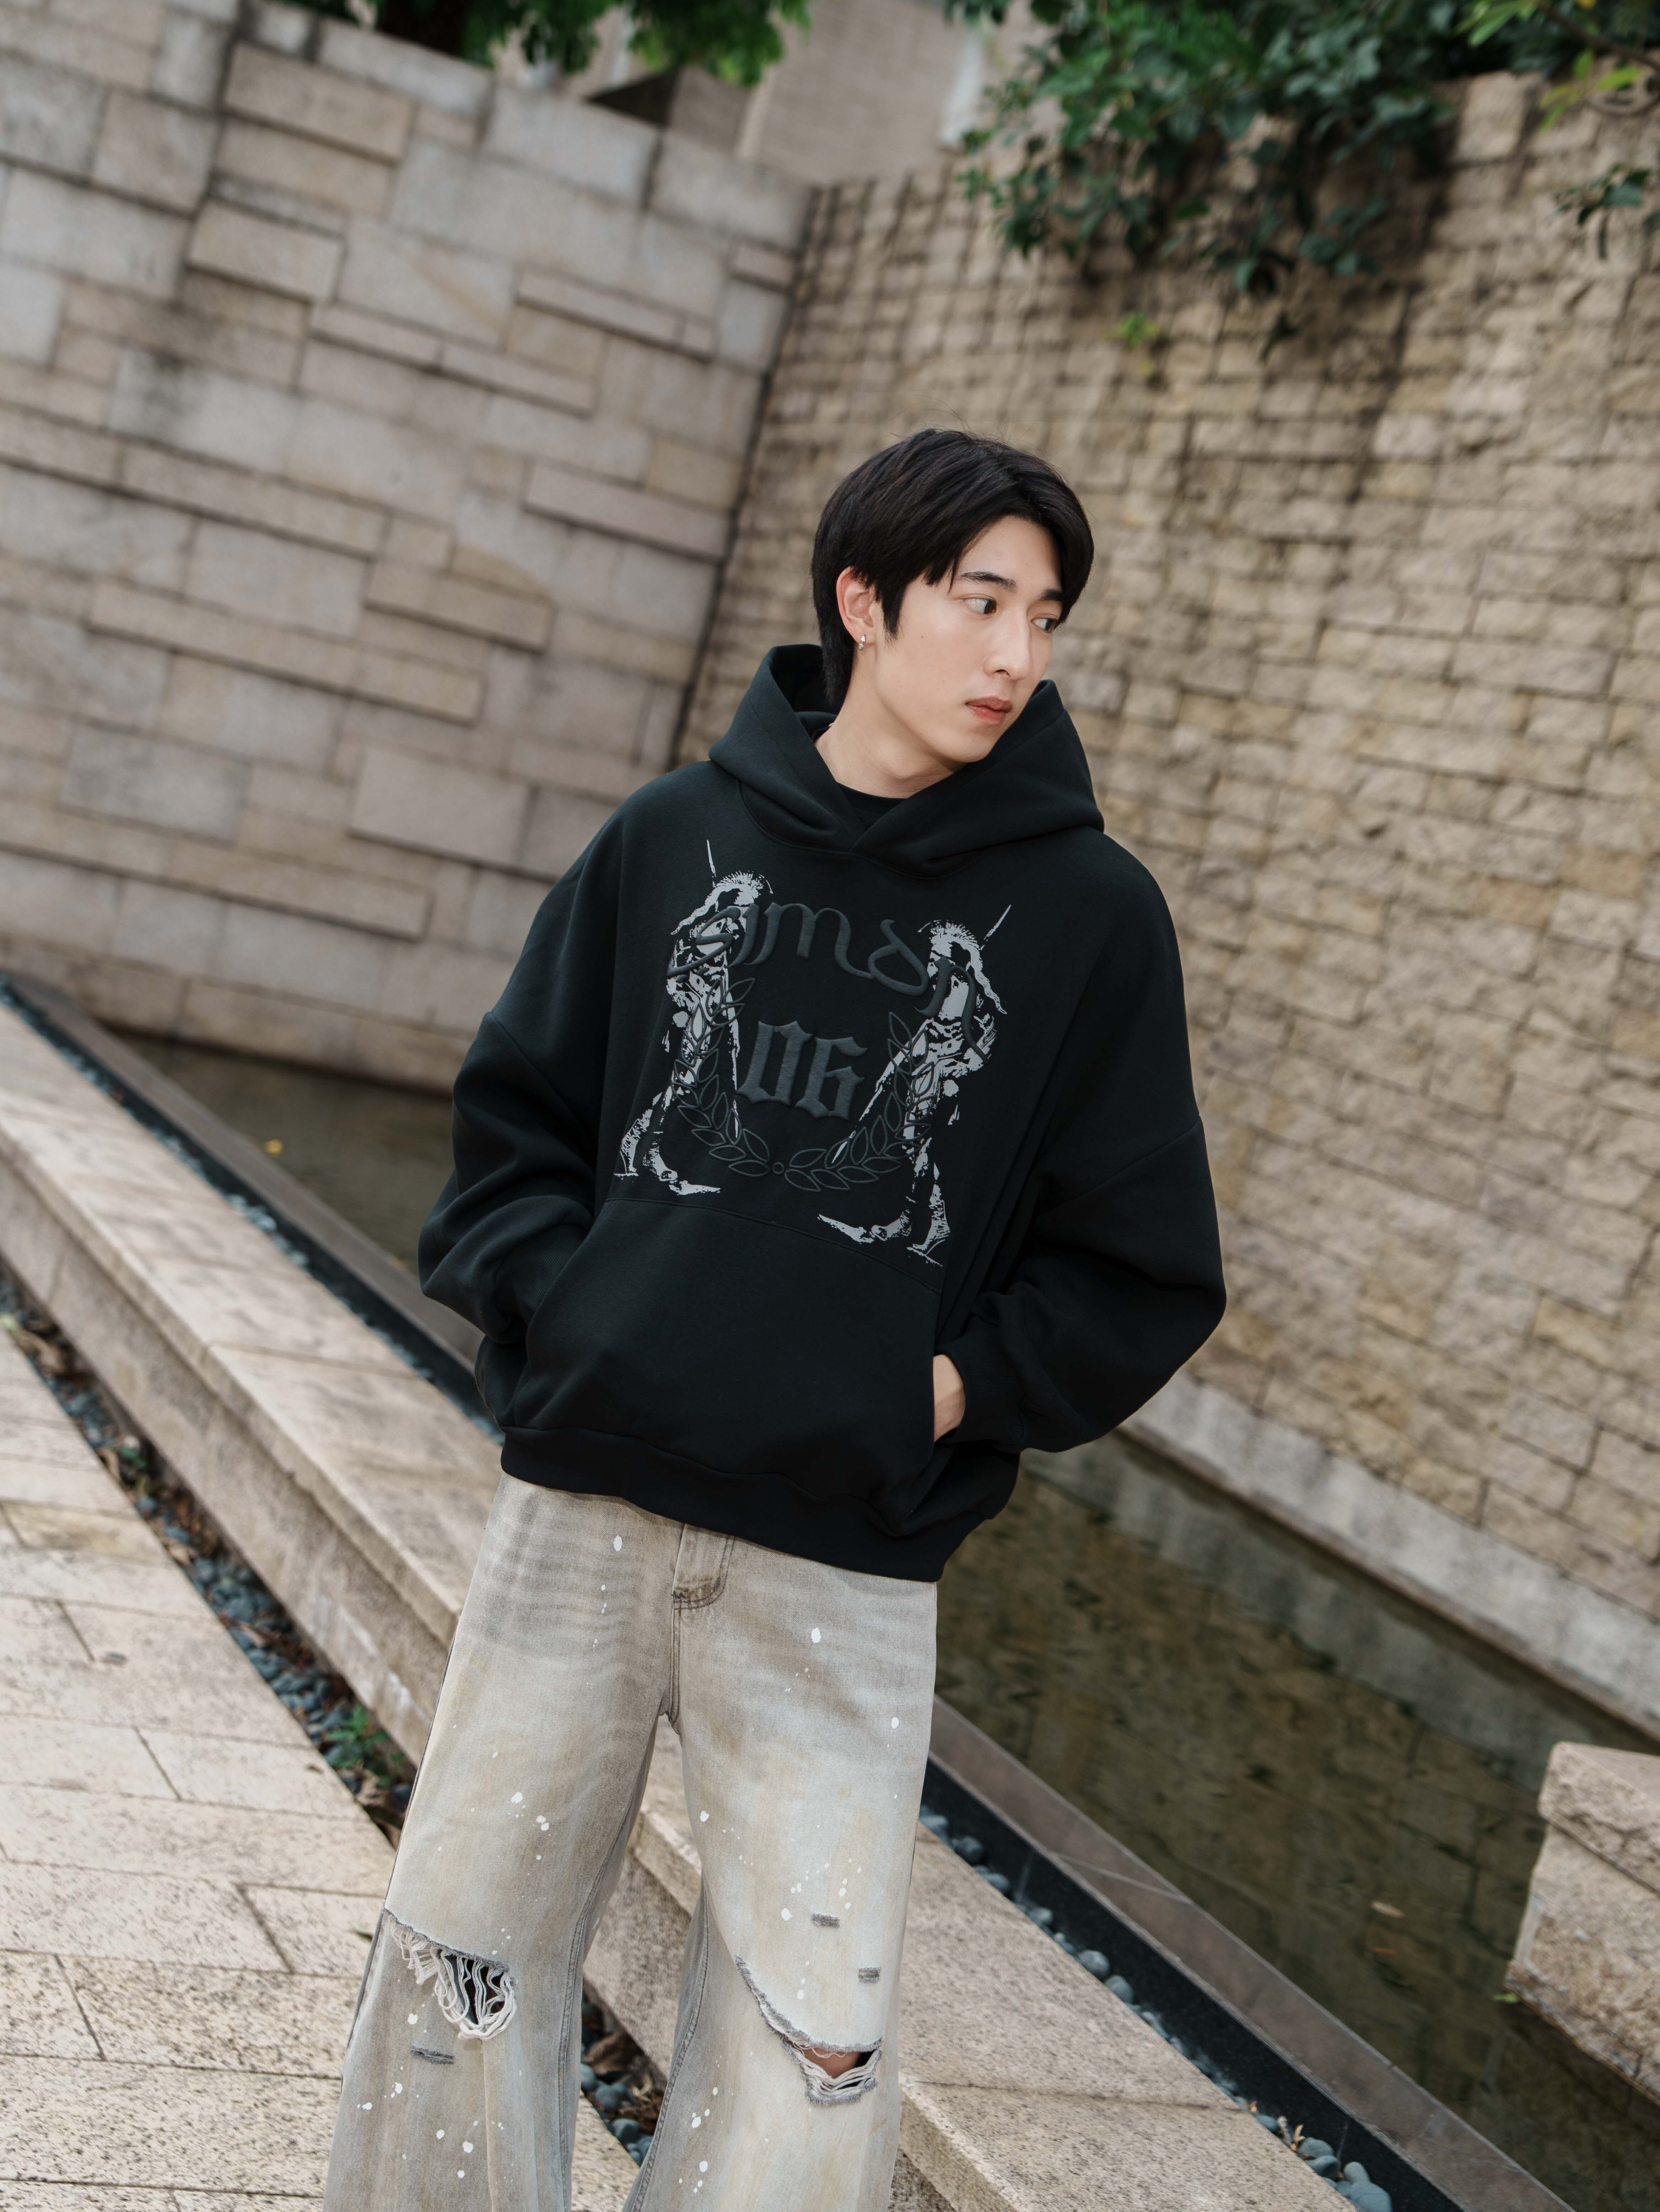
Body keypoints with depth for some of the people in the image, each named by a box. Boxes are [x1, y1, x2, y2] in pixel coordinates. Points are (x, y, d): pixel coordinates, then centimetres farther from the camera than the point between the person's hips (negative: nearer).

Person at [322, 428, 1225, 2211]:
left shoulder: (1090, 913, 0)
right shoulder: (674, 836, 5)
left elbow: (1143, 1283, 4)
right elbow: (514, 1117, 11)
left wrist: (953, 1385, -9)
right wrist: (555, 1298, -5)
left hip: (845, 1563, -1)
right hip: (581, 1502, 2)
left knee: (812, 2037, 0)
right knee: (466, 1959, 11)